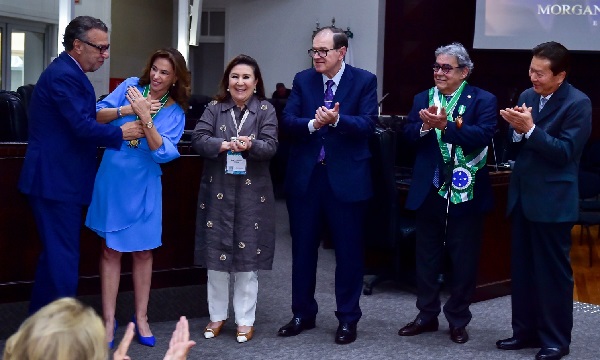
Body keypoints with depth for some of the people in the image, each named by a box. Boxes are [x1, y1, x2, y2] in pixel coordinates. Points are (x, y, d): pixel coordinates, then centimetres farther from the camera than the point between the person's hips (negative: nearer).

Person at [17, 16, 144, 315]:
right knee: (62, 260, -5)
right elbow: (83, 126, -23)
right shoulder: (64, 75, -17)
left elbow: (83, 119, 16)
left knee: (55, 257, 17)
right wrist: (121, 133, -10)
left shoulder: (67, 72, 16)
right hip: (57, 181, -11)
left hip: (58, 179, 11)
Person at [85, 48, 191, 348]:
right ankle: (109, 320, 11)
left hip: (143, 186, 0)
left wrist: (145, 117, -23)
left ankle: (141, 317, 22)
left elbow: (163, 153, -15)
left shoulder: (175, 113, -3)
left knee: (143, 251, 9)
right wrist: (126, 110, -22)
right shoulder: (131, 86, -2)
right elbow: (98, 115, -7)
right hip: (112, 180, 0)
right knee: (111, 250, 5)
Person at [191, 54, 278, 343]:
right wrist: (225, 145, -23)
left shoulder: (265, 110, 2)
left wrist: (250, 146, -30)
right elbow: (198, 138, -6)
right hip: (217, 192, 2)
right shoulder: (214, 108, 6)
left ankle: (245, 320, 13)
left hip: (252, 194, -1)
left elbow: (270, 146, -9)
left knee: (247, 258, 3)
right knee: (216, 255, 6)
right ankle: (217, 316, 20)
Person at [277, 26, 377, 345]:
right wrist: (312, 124, -24)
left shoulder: (364, 81, -3)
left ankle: (348, 318, 17)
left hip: (346, 178, -3)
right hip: (305, 176, 3)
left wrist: (336, 120, -29)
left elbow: (368, 124, -13)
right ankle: (303, 313, 25)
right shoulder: (302, 80, 5)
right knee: (303, 248, 11)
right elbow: (287, 121, -5)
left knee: (348, 251, 5)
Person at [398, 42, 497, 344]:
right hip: (429, 191, 4)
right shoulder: (422, 99, 7)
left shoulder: (483, 100, -6)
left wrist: (446, 125, -30)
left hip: (466, 193, -3)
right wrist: (425, 126, -24)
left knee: (463, 260, 8)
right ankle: (427, 315, 27)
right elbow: (409, 135, -3)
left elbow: (483, 135, -21)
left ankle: (458, 320, 22)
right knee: (427, 257, 13)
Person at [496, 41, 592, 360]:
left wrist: (530, 129, -24)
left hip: (552, 201, -7)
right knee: (522, 268, 13)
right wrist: (517, 130, -11)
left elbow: (565, 152, -18)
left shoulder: (578, 103, -11)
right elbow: (518, 148, 10)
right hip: (522, 196, 7)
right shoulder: (528, 96, 9)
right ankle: (525, 330, 24)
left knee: (553, 271, 2)